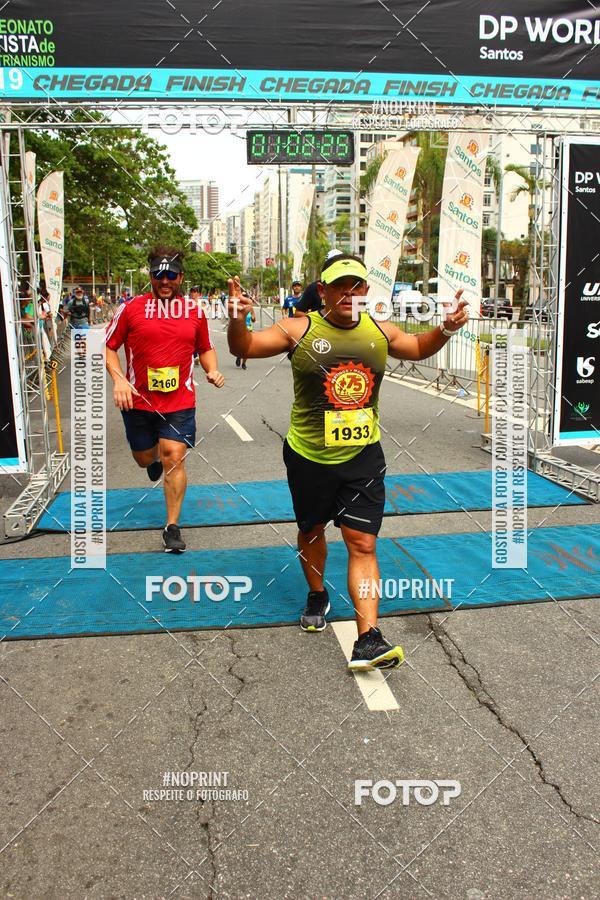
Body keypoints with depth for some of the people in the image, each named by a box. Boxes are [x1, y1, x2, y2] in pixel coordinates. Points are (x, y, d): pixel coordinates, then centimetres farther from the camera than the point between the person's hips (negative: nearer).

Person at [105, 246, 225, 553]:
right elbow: (108, 347, 1)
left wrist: (212, 370, -3)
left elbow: (206, 349, 16)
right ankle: (155, 457, 57)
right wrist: (118, 379, -14)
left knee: (173, 458, -8)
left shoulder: (195, 311, 2)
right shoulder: (131, 308, -5)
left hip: (180, 402, 0)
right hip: (138, 401, 1)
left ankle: (172, 526, 4)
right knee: (144, 458, 17)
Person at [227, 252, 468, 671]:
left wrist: (447, 328, 3)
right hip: (308, 456, -1)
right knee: (311, 531, 18)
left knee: (362, 543, -6)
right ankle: (318, 596, 46)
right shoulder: (299, 330, -8)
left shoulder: (380, 331, 3)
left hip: (363, 455, 1)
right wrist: (237, 320, -29)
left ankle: (368, 640, -6)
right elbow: (245, 347, -8)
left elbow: (419, 348, 22)